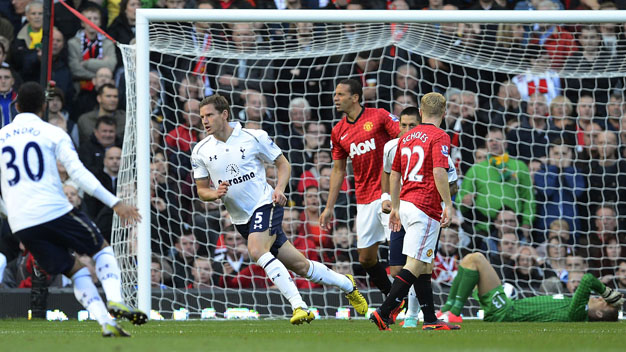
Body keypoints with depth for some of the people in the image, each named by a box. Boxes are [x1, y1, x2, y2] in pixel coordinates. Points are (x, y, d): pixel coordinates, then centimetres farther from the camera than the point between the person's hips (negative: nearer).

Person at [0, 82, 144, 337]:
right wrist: (115, 203, -7)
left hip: (21, 225, 3)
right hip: (55, 211, -3)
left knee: (75, 270, 13)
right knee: (102, 249, 17)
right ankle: (115, 301, -8)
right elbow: (78, 173, -7)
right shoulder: (53, 134, 2)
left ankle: (106, 323, -3)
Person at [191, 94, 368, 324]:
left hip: (265, 204, -4)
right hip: (241, 218, 4)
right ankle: (347, 285, 27)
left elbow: (283, 164, 4)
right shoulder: (201, 151, 2)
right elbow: (202, 191, 9)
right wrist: (216, 194, -14)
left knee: (256, 251, -32)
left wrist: (279, 189, -13)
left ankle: (298, 305, -31)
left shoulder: (254, 137, -7)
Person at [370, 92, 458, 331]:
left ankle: (431, 320, 13)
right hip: (426, 208, -8)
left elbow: (394, 173, 20)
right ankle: (384, 312, -17)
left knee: (424, 266, 12)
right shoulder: (439, 137, -7)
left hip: (406, 204, 8)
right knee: (415, 264, -9)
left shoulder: (406, 137, 16)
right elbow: (439, 172, -19)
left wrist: (395, 207, 25)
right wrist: (448, 204, -16)